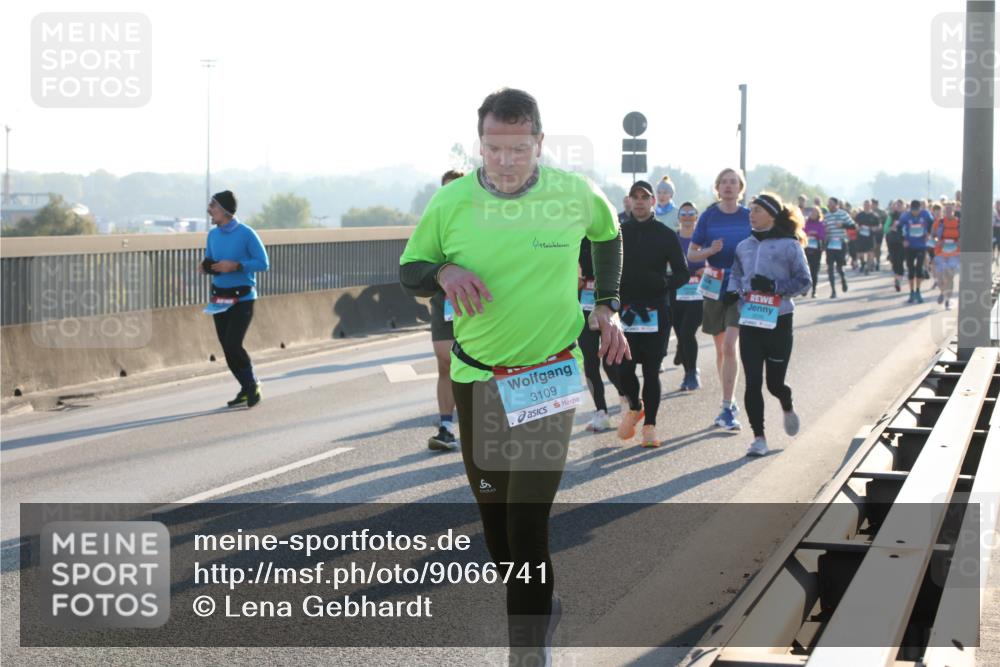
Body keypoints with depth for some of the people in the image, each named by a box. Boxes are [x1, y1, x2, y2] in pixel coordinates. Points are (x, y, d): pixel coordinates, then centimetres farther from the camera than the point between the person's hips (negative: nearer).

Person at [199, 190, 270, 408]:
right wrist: (205, 267, -4)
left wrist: (236, 265, -21)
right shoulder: (213, 235, 8)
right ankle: (247, 389, 18)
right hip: (219, 298, 6)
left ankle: (252, 384, 7)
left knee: (233, 344, -15)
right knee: (227, 347, 5)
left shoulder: (246, 234, -11)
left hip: (242, 298, -6)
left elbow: (263, 263, -11)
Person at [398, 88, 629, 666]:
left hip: (550, 378, -2)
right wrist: (444, 272, -18)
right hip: (476, 378, 3)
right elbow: (409, 270, 4)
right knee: (493, 509, 13)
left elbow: (609, 235, 15)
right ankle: (538, 605, 35)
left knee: (528, 519, -11)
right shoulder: (451, 204, -8)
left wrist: (608, 305, 10)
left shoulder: (576, 194, -8)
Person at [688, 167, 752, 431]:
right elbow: (691, 254, 2)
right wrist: (710, 251, -18)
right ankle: (729, 403, 25)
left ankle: (727, 408, -15)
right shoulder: (709, 216, 2)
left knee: (730, 345, -16)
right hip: (715, 287, 2)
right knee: (721, 348, 11)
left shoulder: (749, 217, 1)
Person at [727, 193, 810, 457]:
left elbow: (804, 282, -6)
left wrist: (774, 286, -18)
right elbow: (736, 274, 21)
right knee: (752, 382, -3)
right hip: (749, 321, 4)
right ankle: (759, 437, 5)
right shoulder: (744, 246, 9)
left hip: (778, 321, -3)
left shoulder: (789, 246, -5)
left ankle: (787, 408, 39)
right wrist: (733, 292, 0)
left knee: (775, 382, 4)